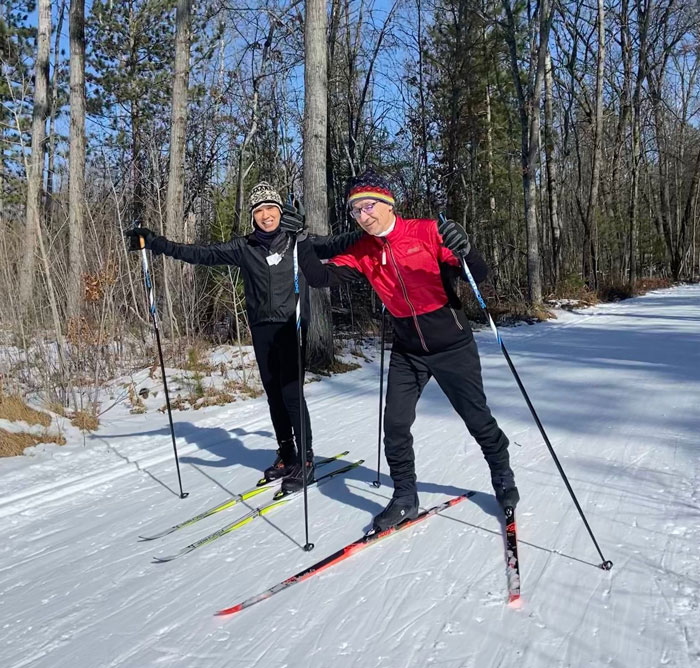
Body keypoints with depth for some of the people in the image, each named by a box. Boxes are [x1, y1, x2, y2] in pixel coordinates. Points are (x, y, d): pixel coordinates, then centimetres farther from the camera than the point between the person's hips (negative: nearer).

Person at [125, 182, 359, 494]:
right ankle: (286, 455, 23)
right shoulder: (244, 248, 5)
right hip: (262, 329, 4)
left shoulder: (299, 242, 1)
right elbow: (201, 253, 4)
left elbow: (333, 245, -7)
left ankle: (305, 459, 4)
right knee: (274, 394, 9)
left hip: (292, 327, -3)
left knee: (291, 392, -9)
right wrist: (155, 243, 0)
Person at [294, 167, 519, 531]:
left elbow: (478, 276, -16)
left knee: (478, 419, 8)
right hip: (407, 351, 4)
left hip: (452, 344, -3)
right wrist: (302, 242, -24)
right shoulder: (361, 251, -4)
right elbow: (321, 277, -11)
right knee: (395, 425, 0)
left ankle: (503, 477, 34)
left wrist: (463, 250, -36)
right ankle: (405, 498, 18)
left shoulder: (428, 232, -16)